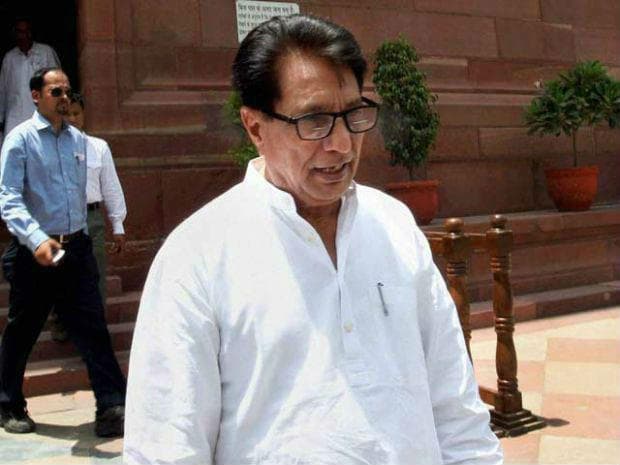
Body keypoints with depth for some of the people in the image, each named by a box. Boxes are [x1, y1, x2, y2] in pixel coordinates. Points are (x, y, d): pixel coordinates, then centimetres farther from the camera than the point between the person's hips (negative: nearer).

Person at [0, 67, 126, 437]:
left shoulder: (79, 140, 9)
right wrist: (36, 239, -30)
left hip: (77, 247, 4)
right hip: (37, 251, -4)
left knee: (93, 327, 1)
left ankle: (112, 409, 4)